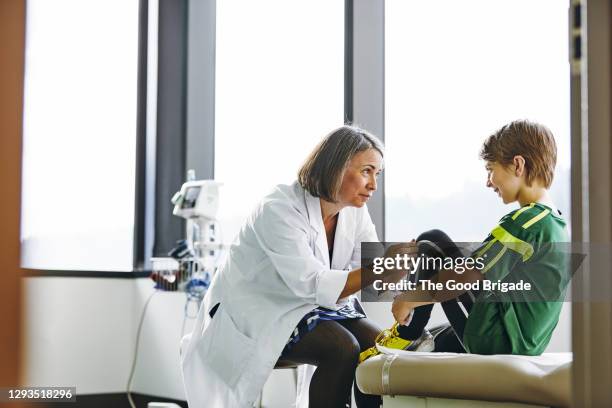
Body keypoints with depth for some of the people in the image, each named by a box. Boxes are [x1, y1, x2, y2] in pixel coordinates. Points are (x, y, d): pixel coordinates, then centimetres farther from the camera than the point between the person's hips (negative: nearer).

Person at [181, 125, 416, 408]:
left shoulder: (355, 211, -1)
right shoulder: (280, 209, -23)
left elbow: (374, 271, -9)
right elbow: (311, 285, -31)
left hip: (316, 306, 7)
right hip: (258, 310, -7)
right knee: (343, 349, -28)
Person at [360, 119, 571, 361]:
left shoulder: (525, 221, -18)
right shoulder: (560, 226, 12)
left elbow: (462, 278, -20)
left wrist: (408, 299, -6)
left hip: (496, 339, -9)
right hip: (525, 347, 9)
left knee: (431, 243, -3)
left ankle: (408, 335, 7)